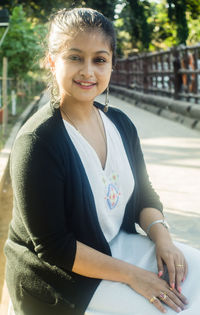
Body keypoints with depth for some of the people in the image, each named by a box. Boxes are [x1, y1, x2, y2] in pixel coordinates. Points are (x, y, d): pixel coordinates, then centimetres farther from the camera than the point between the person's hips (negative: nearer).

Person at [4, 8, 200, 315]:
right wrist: (130, 274, -20)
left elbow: (144, 196, 10)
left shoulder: (121, 124, 0)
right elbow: (52, 247, -21)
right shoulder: (37, 142, -23)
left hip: (120, 245, 7)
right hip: (63, 275, -7)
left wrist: (161, 236, -10)